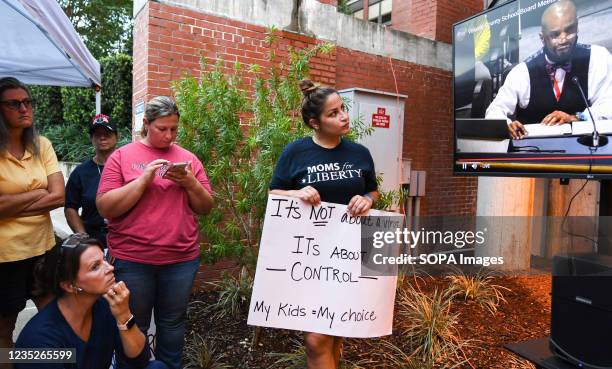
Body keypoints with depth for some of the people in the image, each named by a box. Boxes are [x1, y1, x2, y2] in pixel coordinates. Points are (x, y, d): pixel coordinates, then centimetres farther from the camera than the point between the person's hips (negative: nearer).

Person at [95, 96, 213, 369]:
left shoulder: (188, 158, 6)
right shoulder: (122, 156, -1)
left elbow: (205, 208, 7)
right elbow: (105, 208, -9)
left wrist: (190, 183, -12)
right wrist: (144, 178, -18)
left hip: (182, 259, 2)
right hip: (132, 260, -2)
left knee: (172, 325, 15)